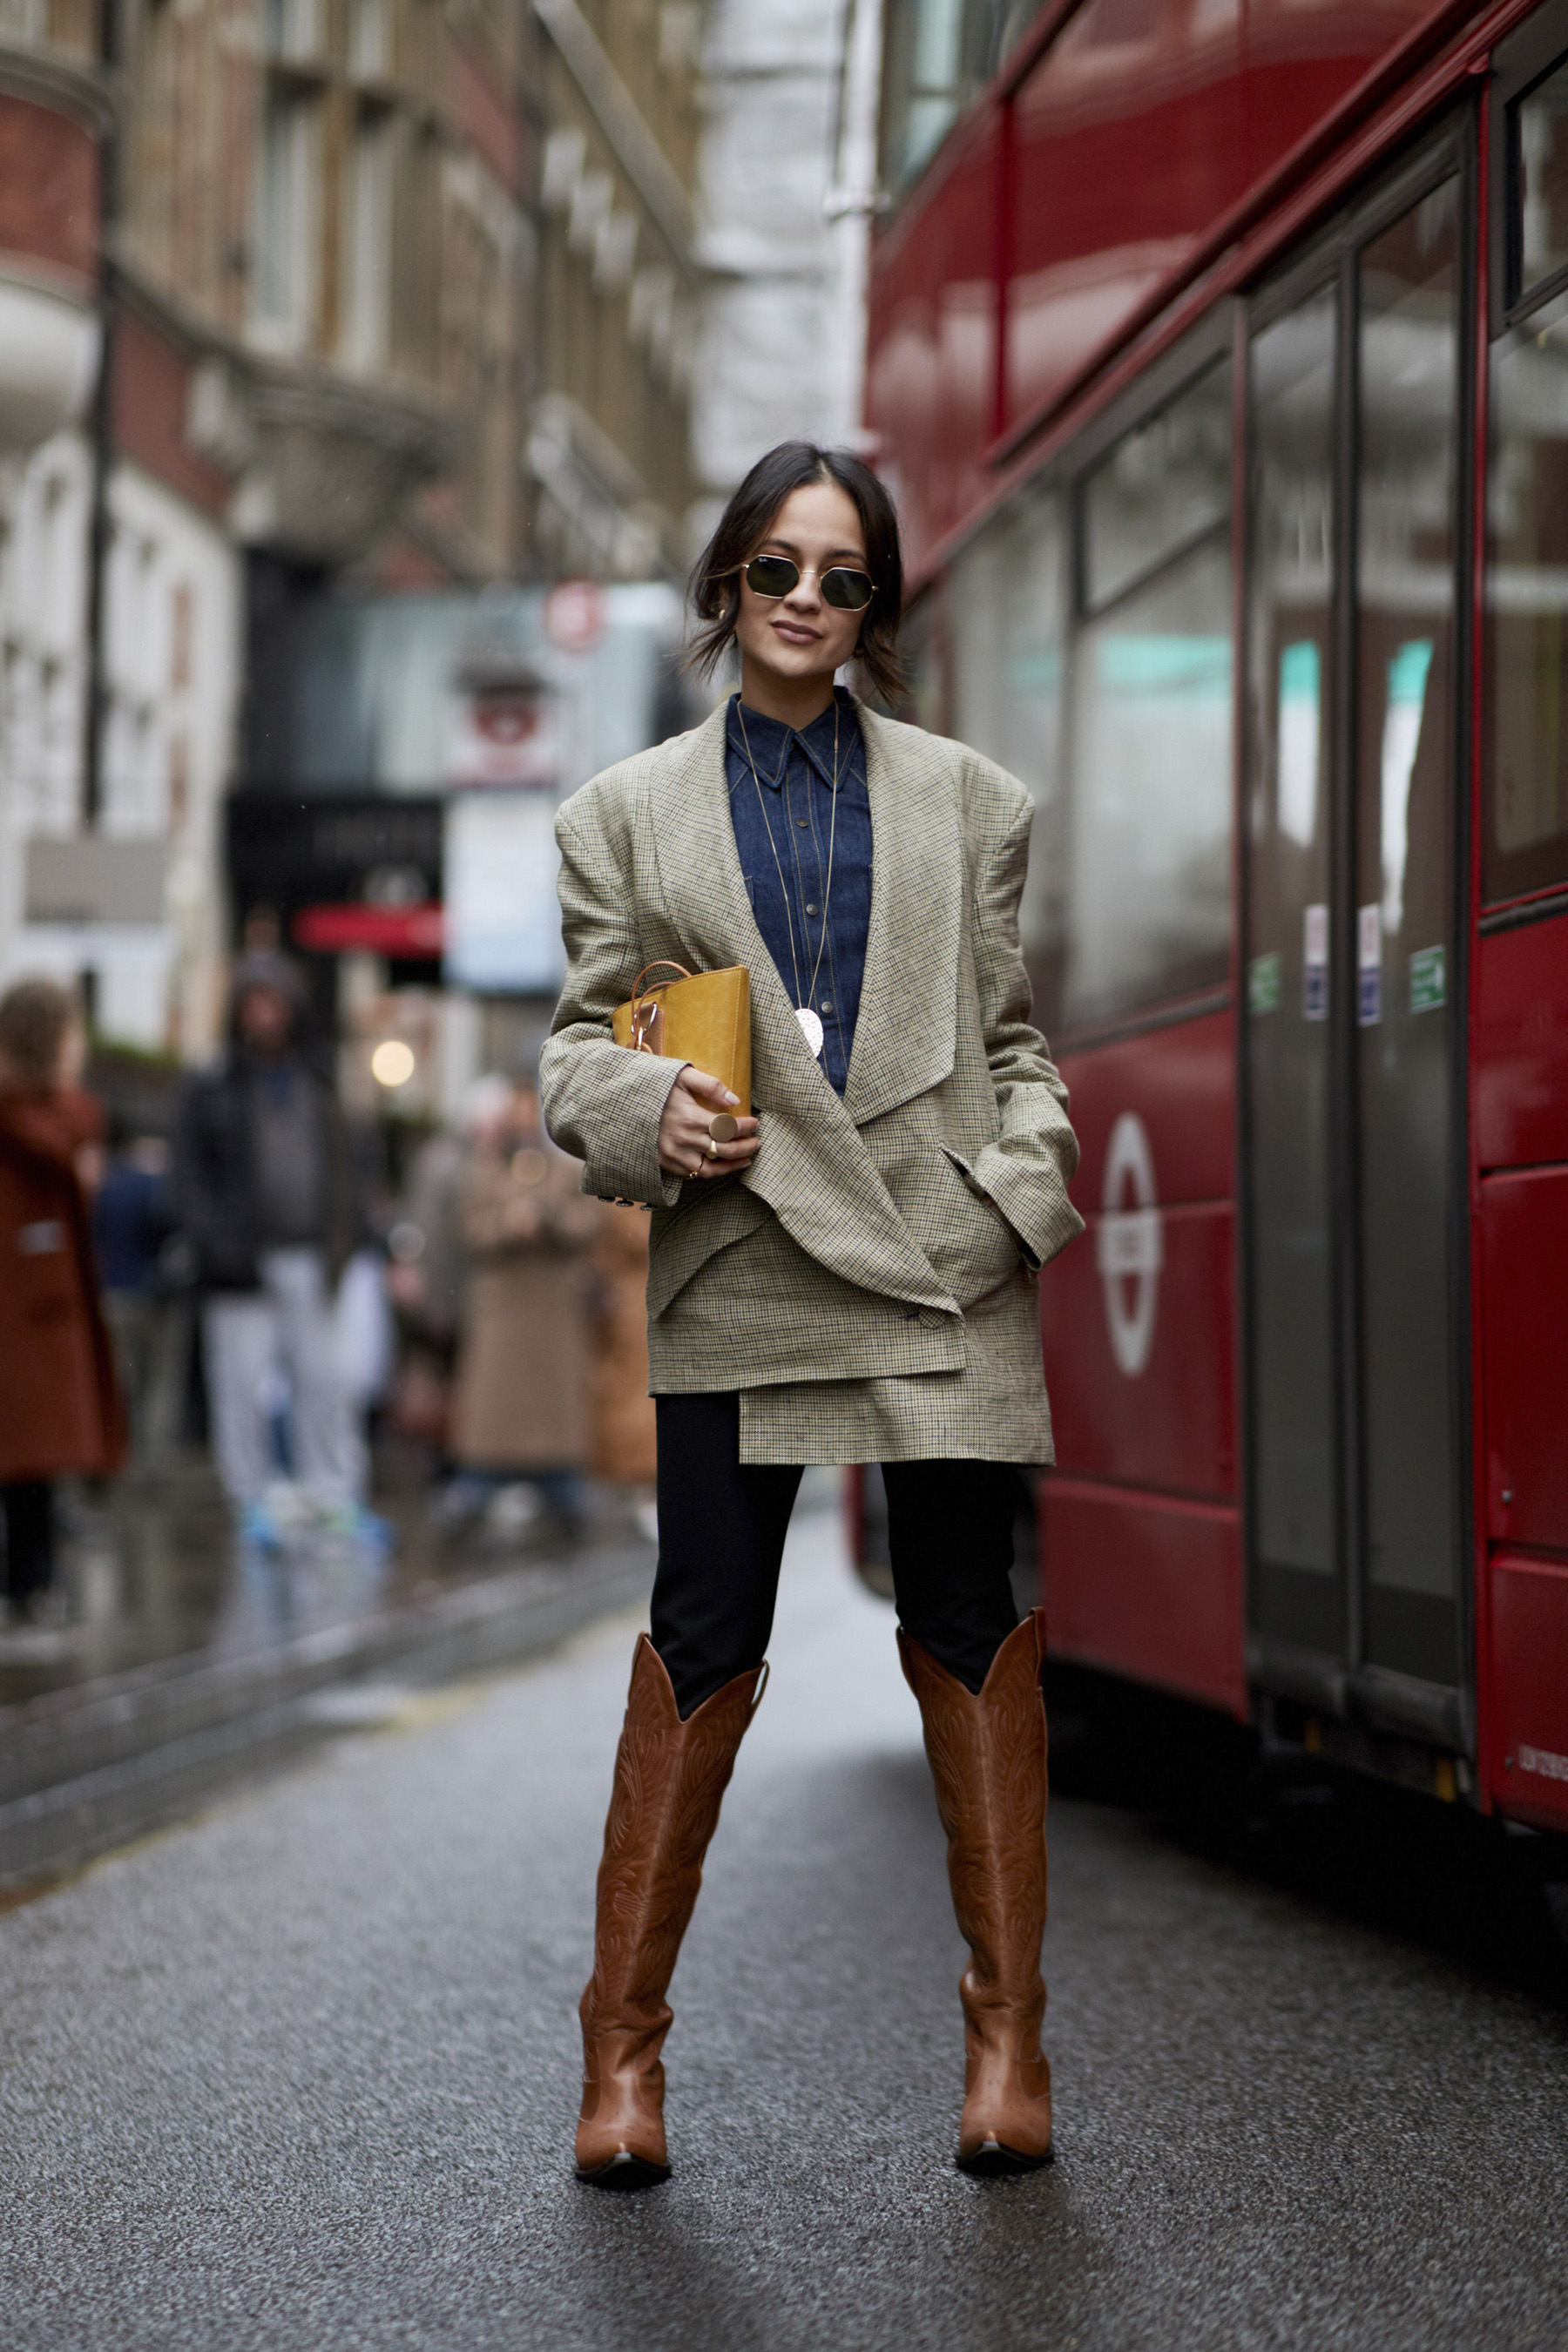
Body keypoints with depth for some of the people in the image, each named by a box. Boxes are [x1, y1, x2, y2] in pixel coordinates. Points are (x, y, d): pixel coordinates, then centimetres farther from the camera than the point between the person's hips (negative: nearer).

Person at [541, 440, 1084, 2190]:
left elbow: (1016, 1027, 13)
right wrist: (647, 1112, -13)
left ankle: (1006, 2029, 12)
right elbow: (582, 1039, 8)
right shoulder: (627, 813, 13)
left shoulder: (967, 798, 15)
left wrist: (1030, 1174, -4)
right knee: (702, 1640, -2)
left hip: (947, 1257, 1)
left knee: (971, 1628, 2)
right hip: (737, 1265, -1)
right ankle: (622, 2037, 9)